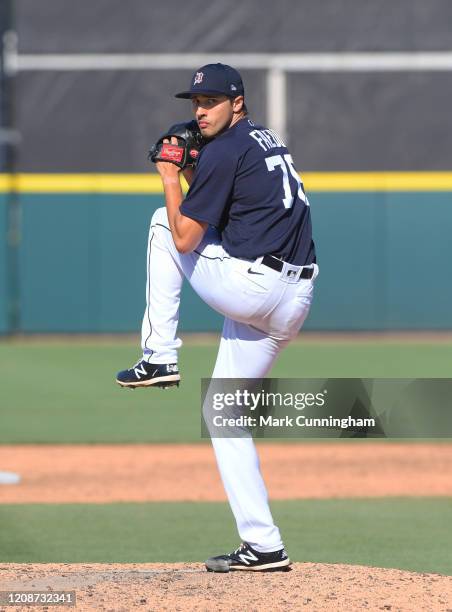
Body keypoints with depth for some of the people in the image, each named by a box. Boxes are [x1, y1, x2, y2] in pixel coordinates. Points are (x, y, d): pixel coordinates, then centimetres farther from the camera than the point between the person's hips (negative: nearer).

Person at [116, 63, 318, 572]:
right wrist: (190, 173, 20)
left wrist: (170, 179, 5)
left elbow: (186, 238, -7)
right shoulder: (269, 141, 22)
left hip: (247, 286, -9)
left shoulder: (224, 150, -8)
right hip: (292, 305, 9)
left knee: (164, 224, 13)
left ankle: (159, 357, 10)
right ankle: (262, 547, 6)